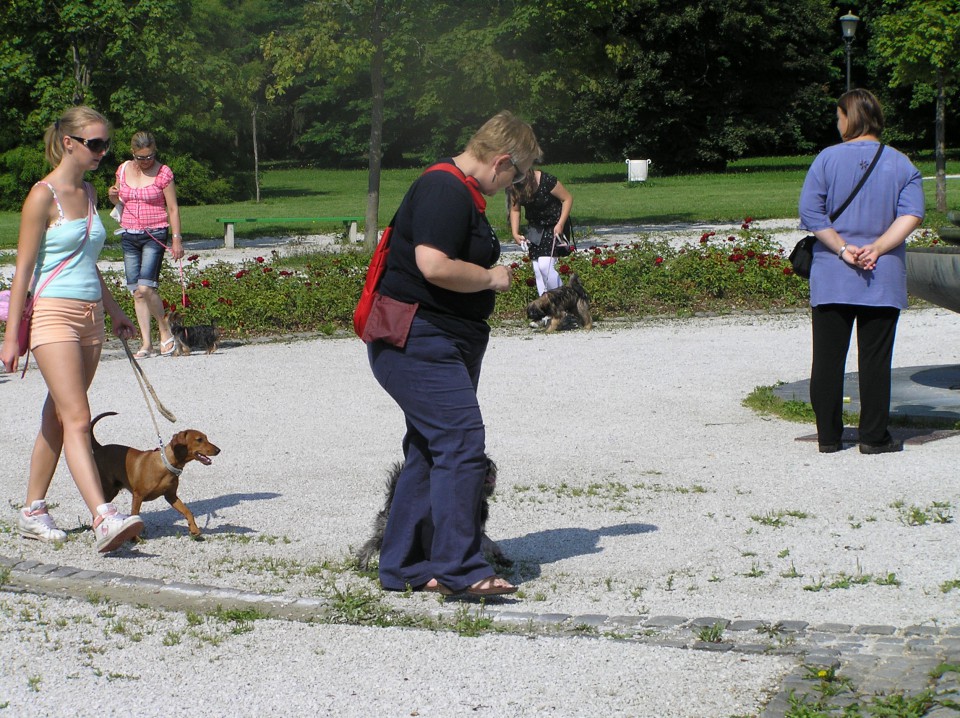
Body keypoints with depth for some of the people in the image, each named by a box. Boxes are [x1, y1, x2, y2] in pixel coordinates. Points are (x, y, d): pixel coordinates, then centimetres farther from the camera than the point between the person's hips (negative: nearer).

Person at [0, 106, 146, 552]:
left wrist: (113, 311, 26)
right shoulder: (43, 196, -9)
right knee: (77, 420, -15)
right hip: (53, 314, -8)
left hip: (89, 316, 8)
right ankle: (103, 520, -24)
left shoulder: (88, 192, 14)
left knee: (58, 419, 11)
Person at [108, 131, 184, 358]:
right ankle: (146, 343, 4)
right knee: (136, 292, 1)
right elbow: (118, 201, 21)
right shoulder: (123, 170, 8)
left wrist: (177, 239, -9)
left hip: (155, 235, -5)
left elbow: (173, 208, -3)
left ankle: (166, 333, 1)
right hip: (129, 235, 5)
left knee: (145, 288, -17)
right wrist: (113, 196, -2)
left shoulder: (163, 173, -4)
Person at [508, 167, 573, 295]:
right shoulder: (514, 189, -10)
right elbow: (515, 210, 3)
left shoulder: (546, 180, -26)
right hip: (535, 228, 6)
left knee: (545, 265, -19)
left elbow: (568, 198, -17)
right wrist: (515, 233, -9)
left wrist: (561, 224, -23)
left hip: (554, 226, -6)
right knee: (537, 269, 2)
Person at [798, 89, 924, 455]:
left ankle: (829, 435, 9)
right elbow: (911, 214, -8)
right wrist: (877, 248, -10)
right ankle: (873, 436, 5)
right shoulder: (901, 164, 4)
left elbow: (810, 212, -9)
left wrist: (842, 248, -7)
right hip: (883, 280, 1)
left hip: (831, 279, 0)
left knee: (828, 358, 6)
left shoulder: (828, 159, 0)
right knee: (875, 358, 4)